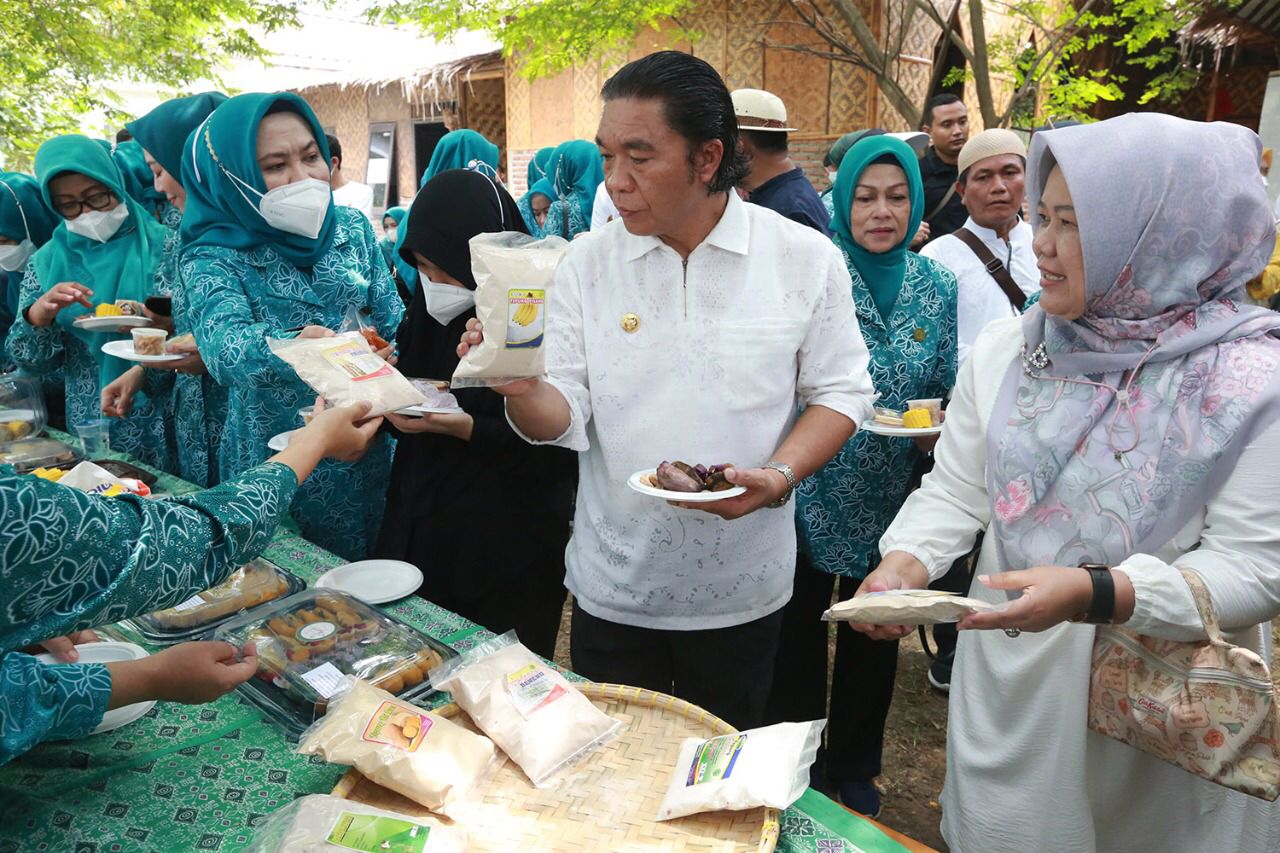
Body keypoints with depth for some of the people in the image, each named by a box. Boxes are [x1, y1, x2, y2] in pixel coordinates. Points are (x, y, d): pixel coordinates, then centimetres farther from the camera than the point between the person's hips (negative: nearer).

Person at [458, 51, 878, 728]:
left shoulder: (806, 259, -7)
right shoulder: (588, 263, -3)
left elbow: (841, 393, -2)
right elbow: (564, 418, -5)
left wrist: (779, 476, -19)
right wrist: (522, 390, -27)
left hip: (741, 589, -1)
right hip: (612, 588, 1)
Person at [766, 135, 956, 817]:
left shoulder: (936, 286, 2)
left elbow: (947, 389, 8)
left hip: (891, 499, 4)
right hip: (813, 493, -3)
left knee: (874, 636, 18)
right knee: (799, 630, 10)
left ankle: (855, 768, 40)